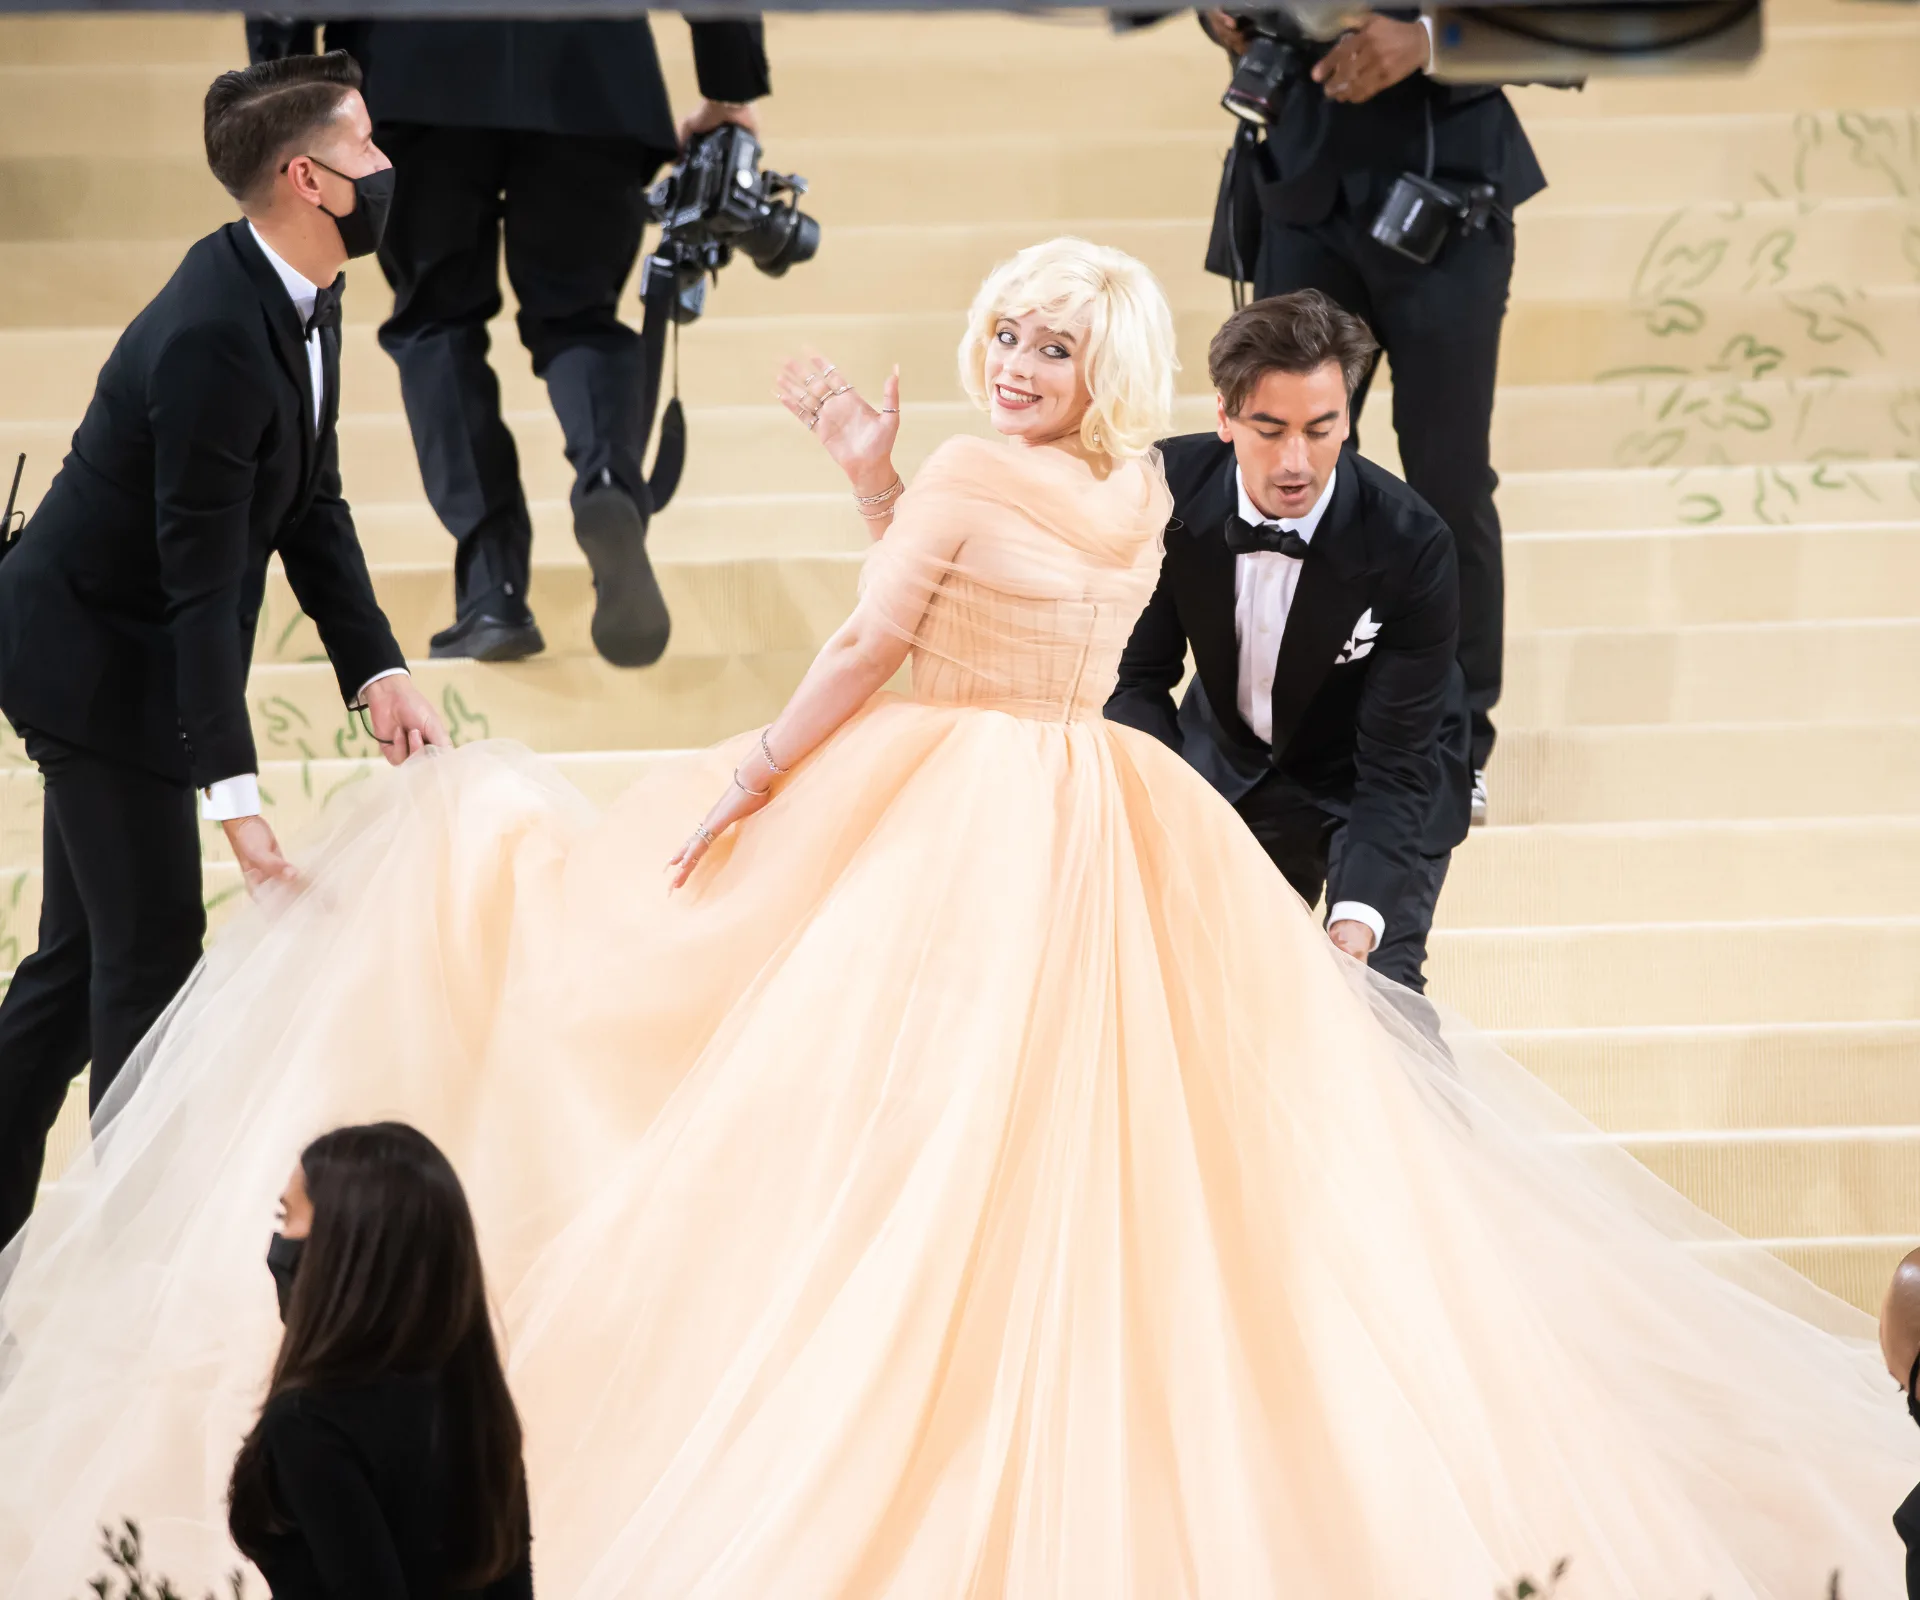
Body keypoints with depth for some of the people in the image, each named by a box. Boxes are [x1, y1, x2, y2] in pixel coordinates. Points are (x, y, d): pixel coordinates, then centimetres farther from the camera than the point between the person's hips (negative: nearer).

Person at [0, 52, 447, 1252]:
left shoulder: (301, 297, -1)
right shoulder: (215, 340, -30)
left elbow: (312, 510, 3)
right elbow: (203, 580, -30)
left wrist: (379, 671, -9)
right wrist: (233, 795, -32)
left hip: (112, 653, 10)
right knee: (151, 951, 0)